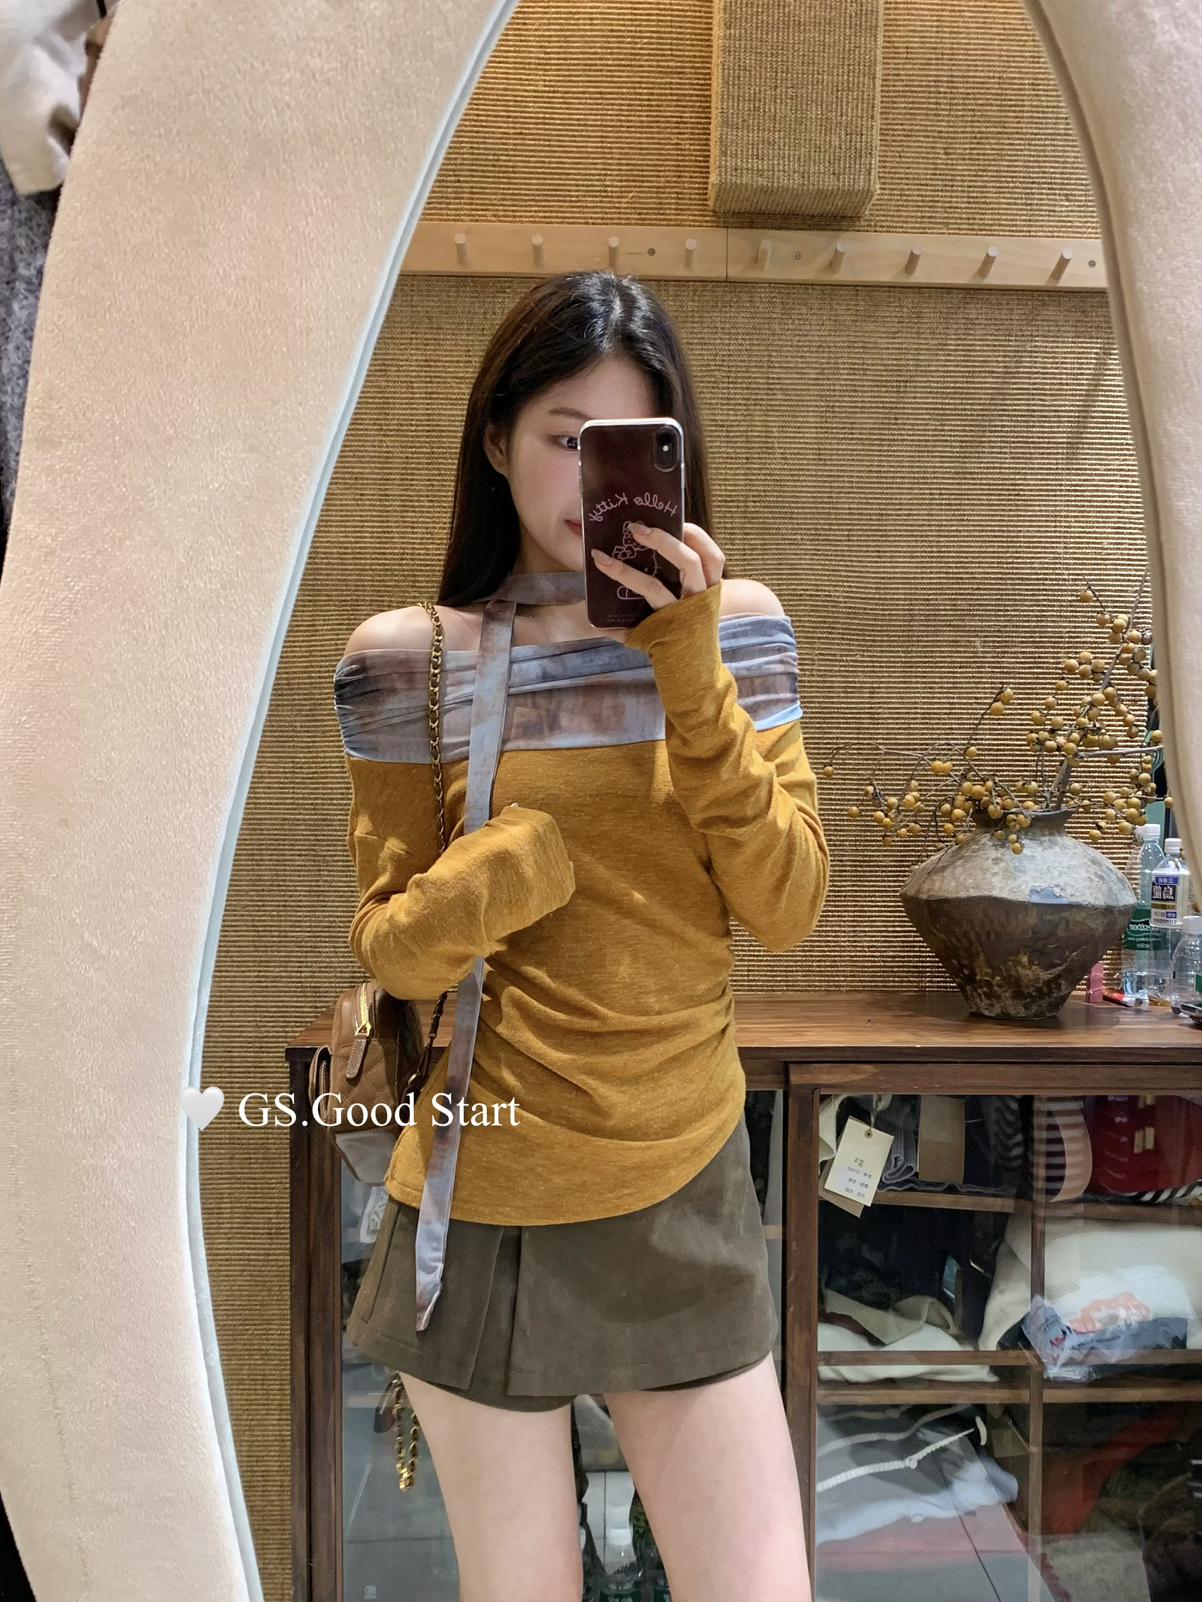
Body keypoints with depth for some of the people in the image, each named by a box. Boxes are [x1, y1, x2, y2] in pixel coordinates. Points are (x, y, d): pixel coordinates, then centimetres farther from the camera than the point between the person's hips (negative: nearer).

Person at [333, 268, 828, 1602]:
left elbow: (790, 909, -8)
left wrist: (691, 677, -17)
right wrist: (478, 887, -23)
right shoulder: (408, 659, -5)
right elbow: (387, 950, -2)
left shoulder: (736, 627, 1)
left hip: (686, 1197, 2)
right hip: (483, 1211, -1)